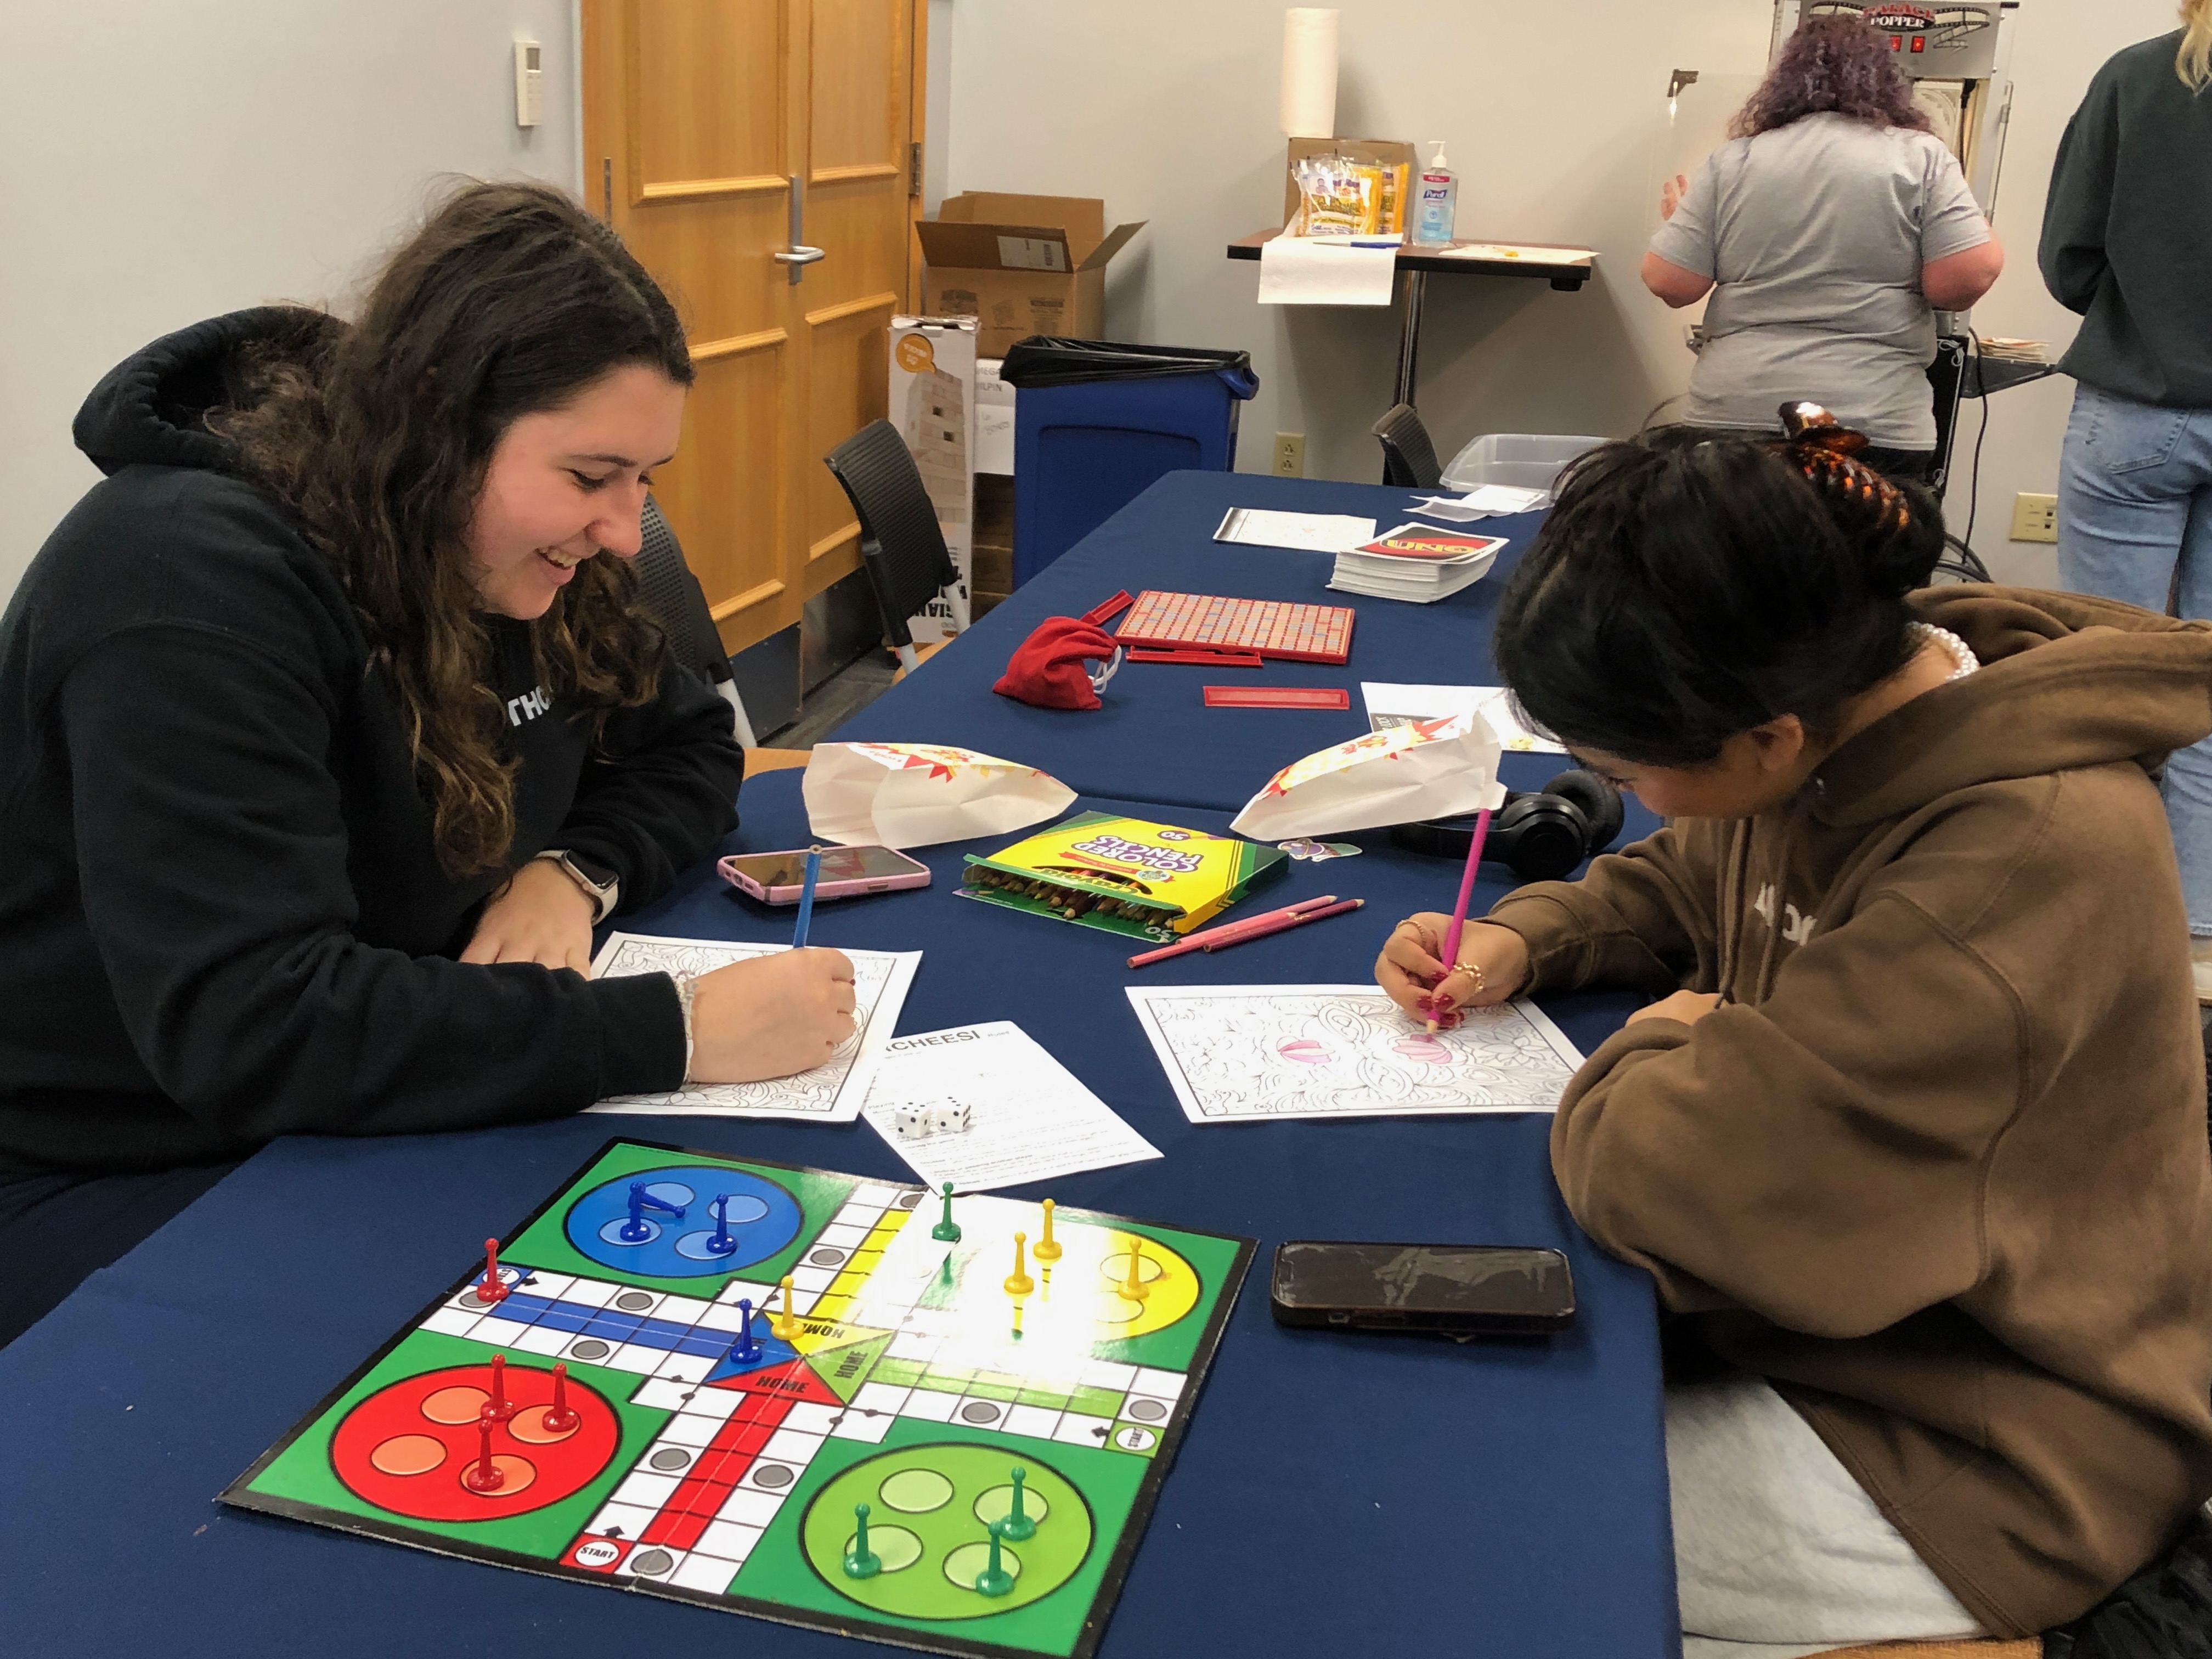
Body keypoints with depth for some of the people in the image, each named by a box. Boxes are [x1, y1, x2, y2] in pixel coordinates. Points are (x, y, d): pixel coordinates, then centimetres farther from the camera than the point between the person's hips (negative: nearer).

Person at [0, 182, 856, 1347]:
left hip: (388, 1115, 7)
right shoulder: (192, 583, -25)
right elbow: (247, 1027, -34)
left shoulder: (493, 552, 1)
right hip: (112, 1188, -7)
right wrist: (674, 1030, -35)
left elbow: (686, 745, 12)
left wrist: (575, 873, -11)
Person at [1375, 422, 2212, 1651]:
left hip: (1970, 1457, -8)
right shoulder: (1851, 710, -6)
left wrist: (1661, 1047, -14)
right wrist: (1522, 941, -1)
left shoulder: (2031, 862, -33)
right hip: (1821, 1299, 8)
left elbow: (1677, 1178, -35)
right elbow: (1686, 880, 16)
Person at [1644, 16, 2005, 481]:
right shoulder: (1920, 157, 1)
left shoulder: (1734, 161, 5)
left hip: (1731, 414, 2)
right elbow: (1963, 281, -7)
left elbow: (1669, 283, 3)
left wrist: (1683, 220, 24)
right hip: (1874, 426, -2)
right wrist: (1986, 243, 15)